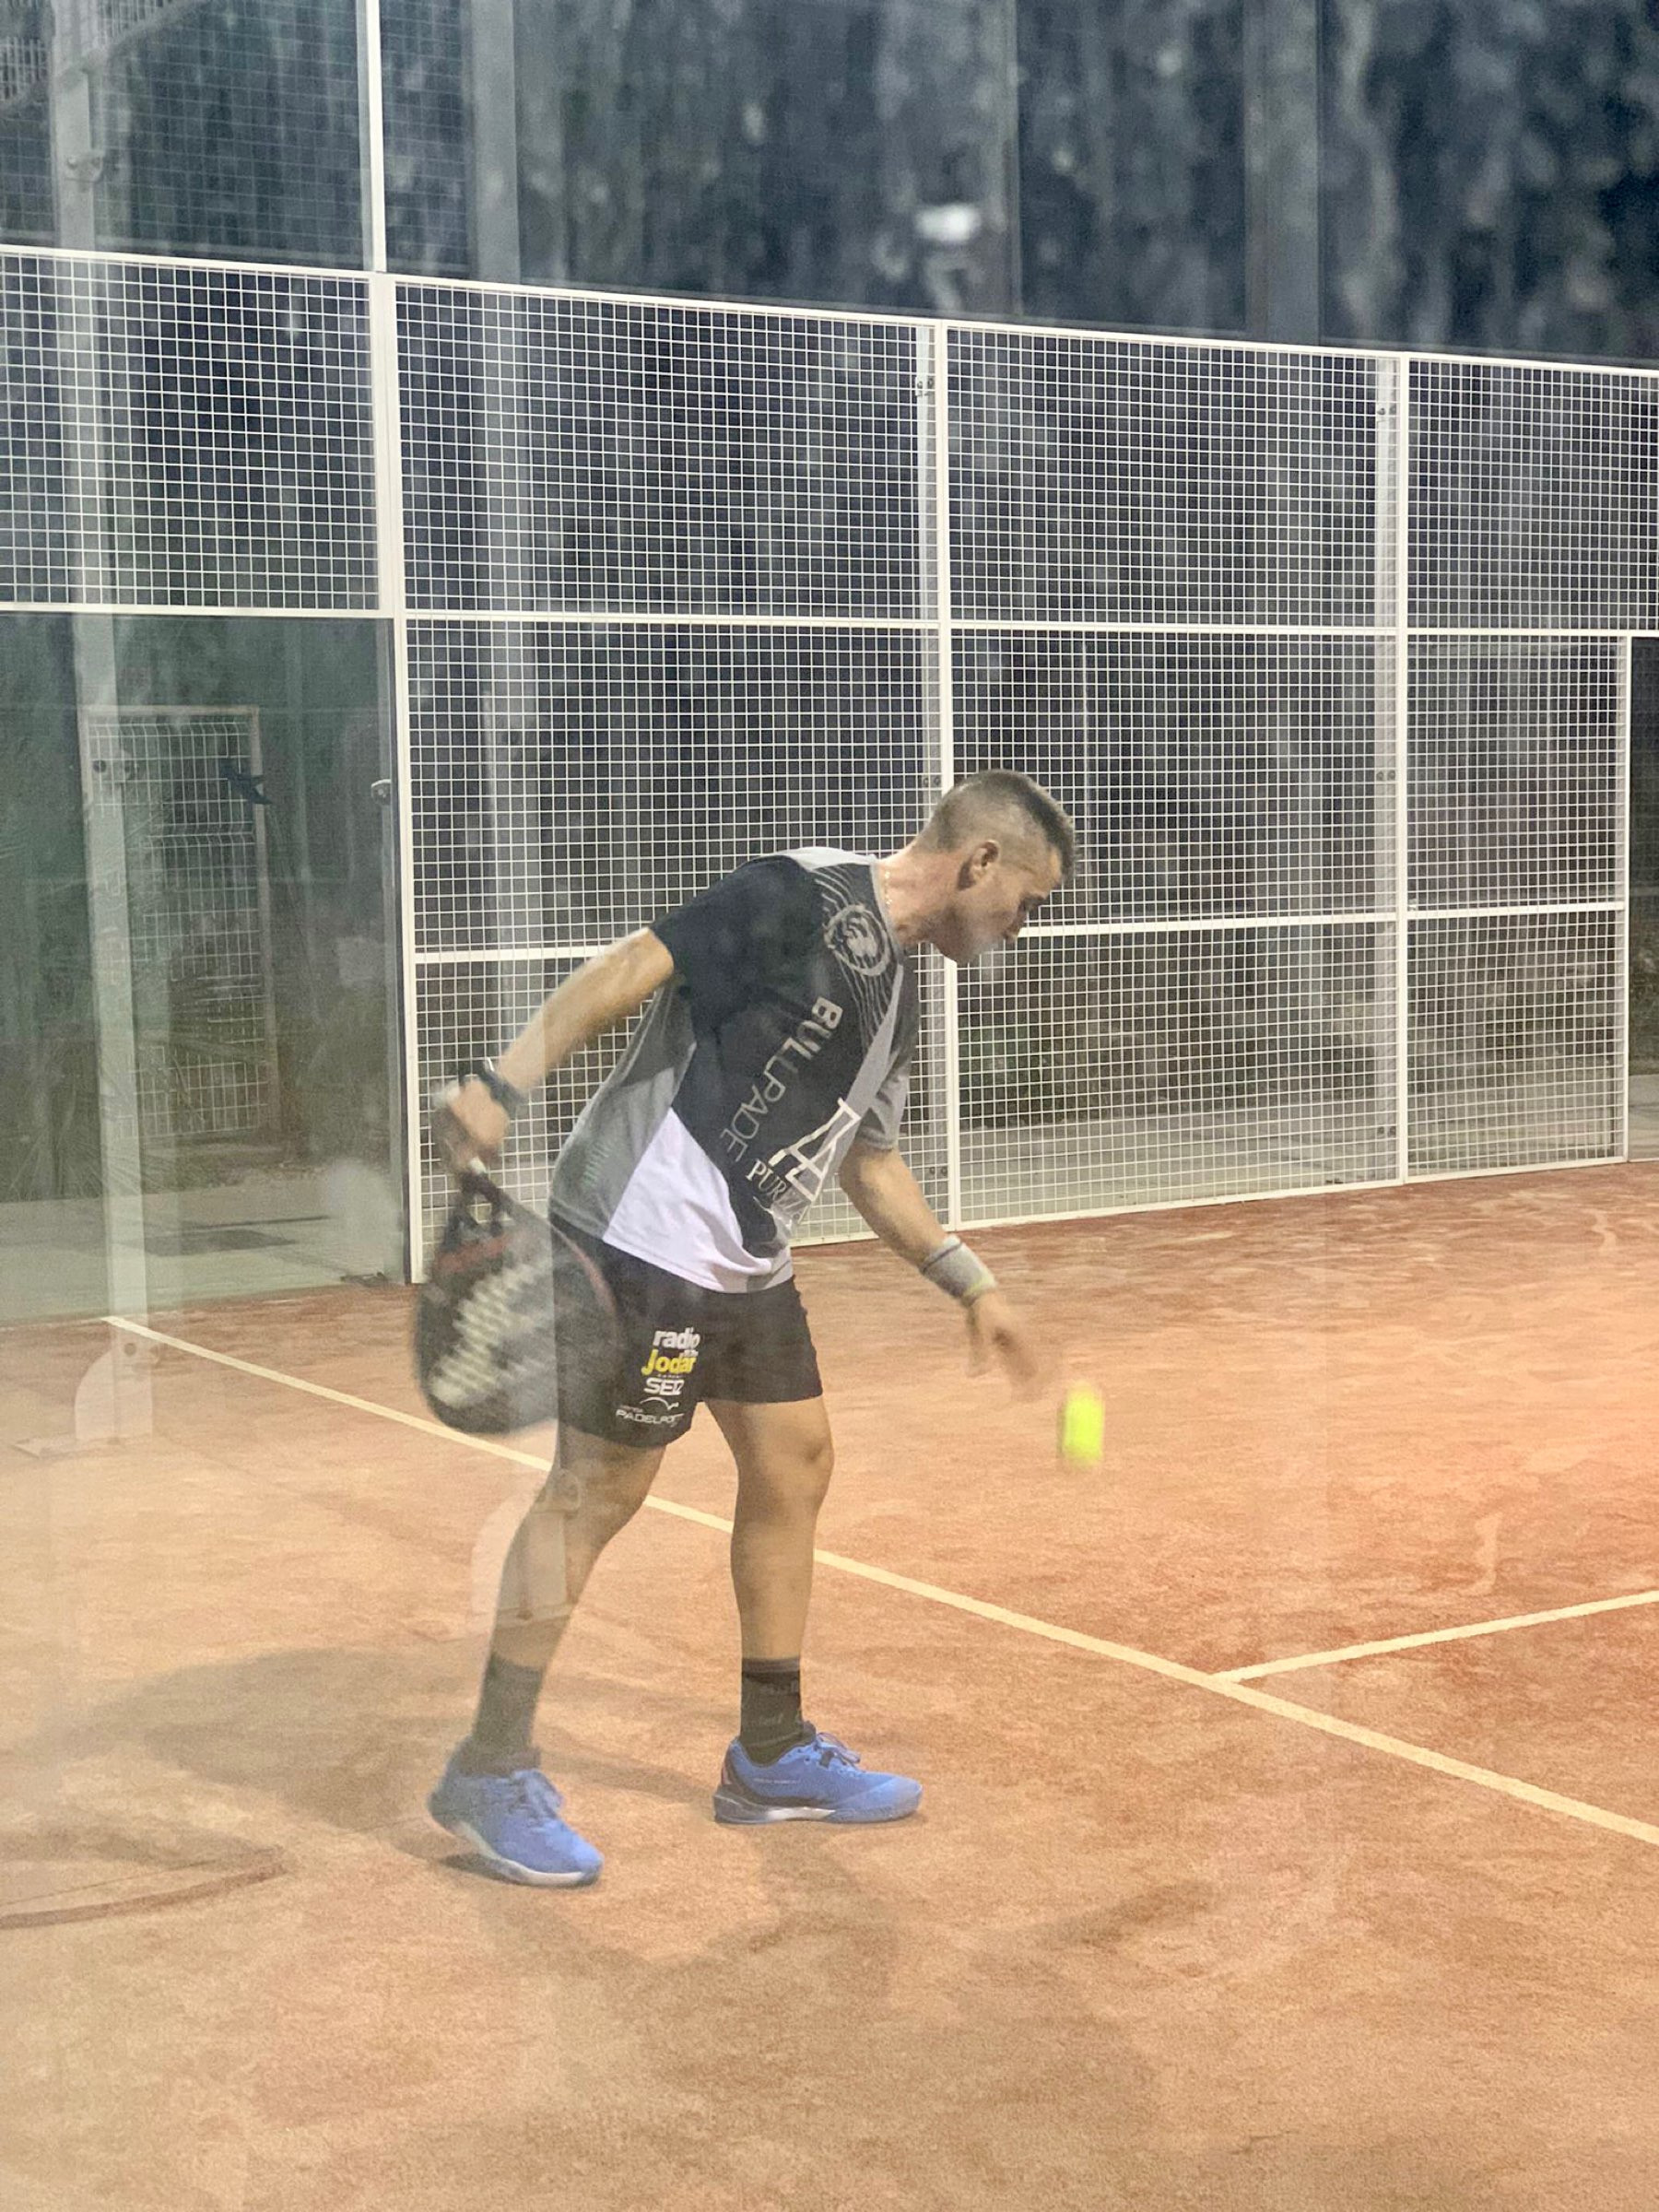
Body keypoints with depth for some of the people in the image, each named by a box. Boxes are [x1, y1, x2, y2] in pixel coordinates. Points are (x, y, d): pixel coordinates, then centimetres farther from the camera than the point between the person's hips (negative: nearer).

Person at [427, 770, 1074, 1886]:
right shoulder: (805, 897, -13)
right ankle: (491, 1773, 8)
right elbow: (632, 969, -18)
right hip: (647, 1237, -10)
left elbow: (871, 1163, 23)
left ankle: (772, 1754, 26)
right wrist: (505, 1079, -26)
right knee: (598, 1490, -4)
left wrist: (974, 1287, 19)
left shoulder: (898, 984, 16)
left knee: (793, 1464, 12)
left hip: (748, 1261, 10)